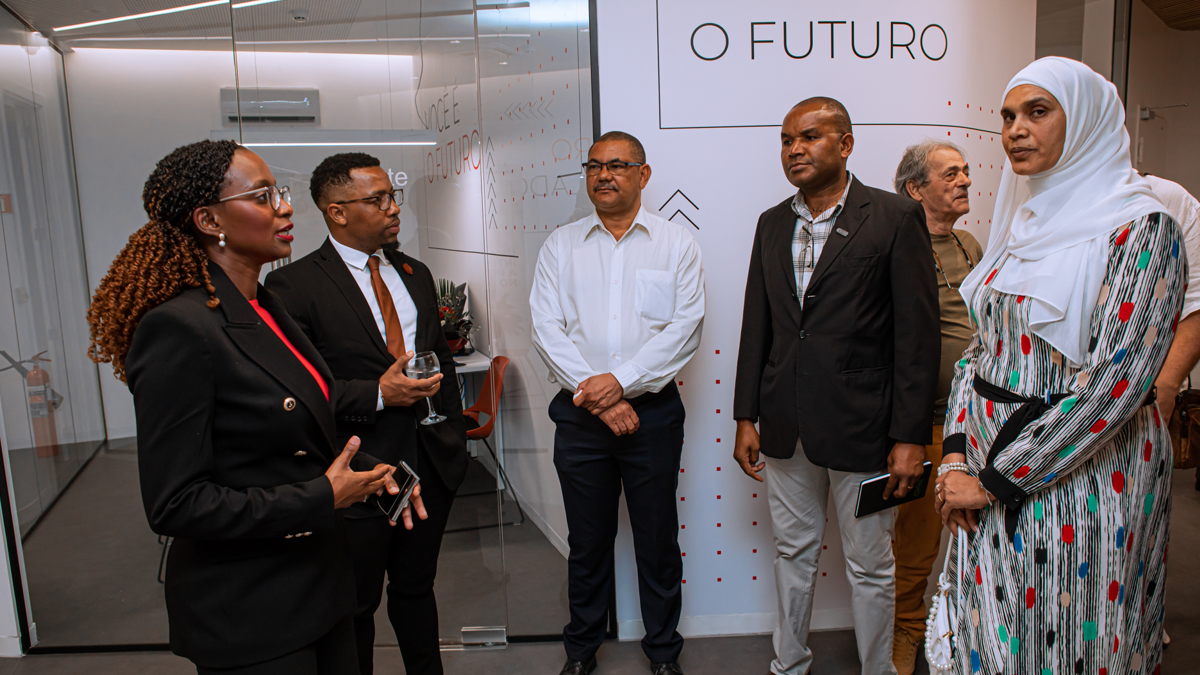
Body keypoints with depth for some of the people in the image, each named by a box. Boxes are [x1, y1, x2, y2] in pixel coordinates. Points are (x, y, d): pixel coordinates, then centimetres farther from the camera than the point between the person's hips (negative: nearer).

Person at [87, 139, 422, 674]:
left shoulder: (266, 306, 6)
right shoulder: (178, 329, -22)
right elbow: (175, 505, -22)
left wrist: (369, 471, 1)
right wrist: (321, 499, -21)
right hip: (247, 617, -8)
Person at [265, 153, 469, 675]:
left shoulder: (415, 274, 10)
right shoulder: (294, 285, -12)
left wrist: (454, 434, 11)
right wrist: (376, 394, -22)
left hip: (431, 466, 6)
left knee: (416, 588, 22)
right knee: (356, 604, 14)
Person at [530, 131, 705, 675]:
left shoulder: (676, 243, 2)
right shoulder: (560, 246, 6)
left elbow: (685, 327, -7)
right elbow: (547, 329, -2)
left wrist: (621, 380, -16)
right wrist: (596, 398, -12)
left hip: (653, 411, -1)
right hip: (579, 414, 1)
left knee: (658, 540, 11)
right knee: (587, 541, 13)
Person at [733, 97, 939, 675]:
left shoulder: (895, 218, -7)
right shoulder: (772, 223, 8)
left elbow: (917, 334, -9)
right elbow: (756, 326, 9)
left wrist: (910, 436, -12)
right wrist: (746, 417, 7)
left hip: (860, 425, -4)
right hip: (786, 425, 5)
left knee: (870, 566, 12)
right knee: (793, 551, 19)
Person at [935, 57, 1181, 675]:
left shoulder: (1141, 229, -13)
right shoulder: (1023, 227, 8)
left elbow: (1116, 380, -22)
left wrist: (996, 478, -19)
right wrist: (957, 453, -3)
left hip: (1080, 475, -6)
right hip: (989, 464, 6)